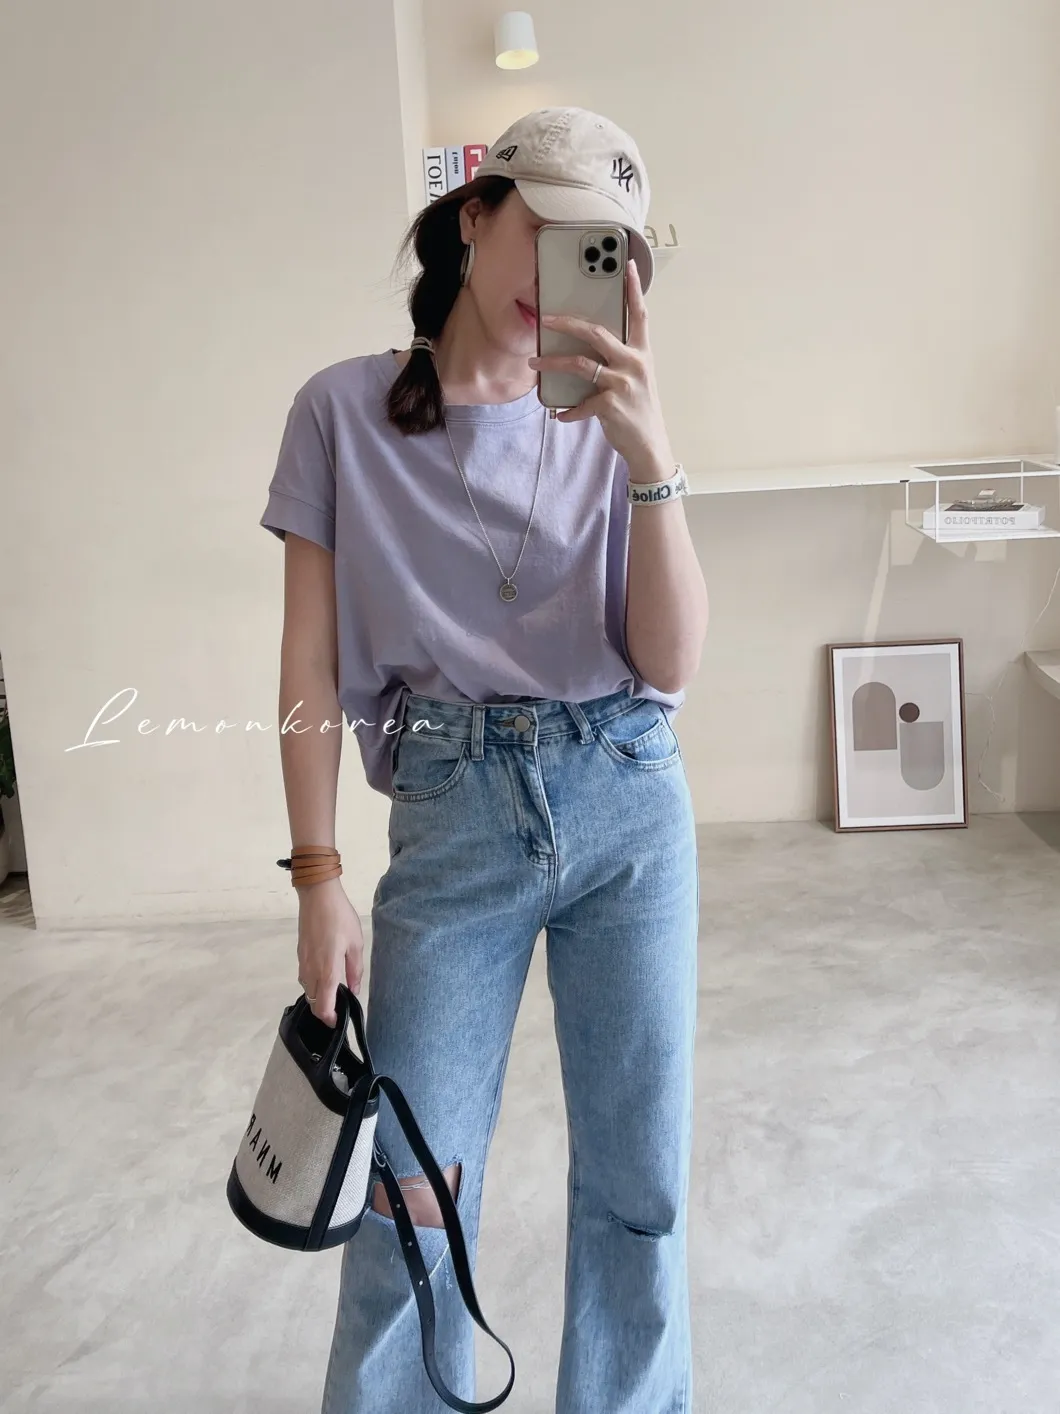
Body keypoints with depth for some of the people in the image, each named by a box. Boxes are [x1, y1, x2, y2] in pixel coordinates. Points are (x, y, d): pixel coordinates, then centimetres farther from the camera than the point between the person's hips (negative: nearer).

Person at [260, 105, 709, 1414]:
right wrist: (318, 878, -3)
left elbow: (673, 660, -5)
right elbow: (309, 663, 0)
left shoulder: (610, 422, 4)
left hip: (629, 806, 2)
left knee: (639, 1182, 11)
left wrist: (649, 454, -16)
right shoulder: (345, 411, 1)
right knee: (412, 1193, 5)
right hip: (453, 817, -1)